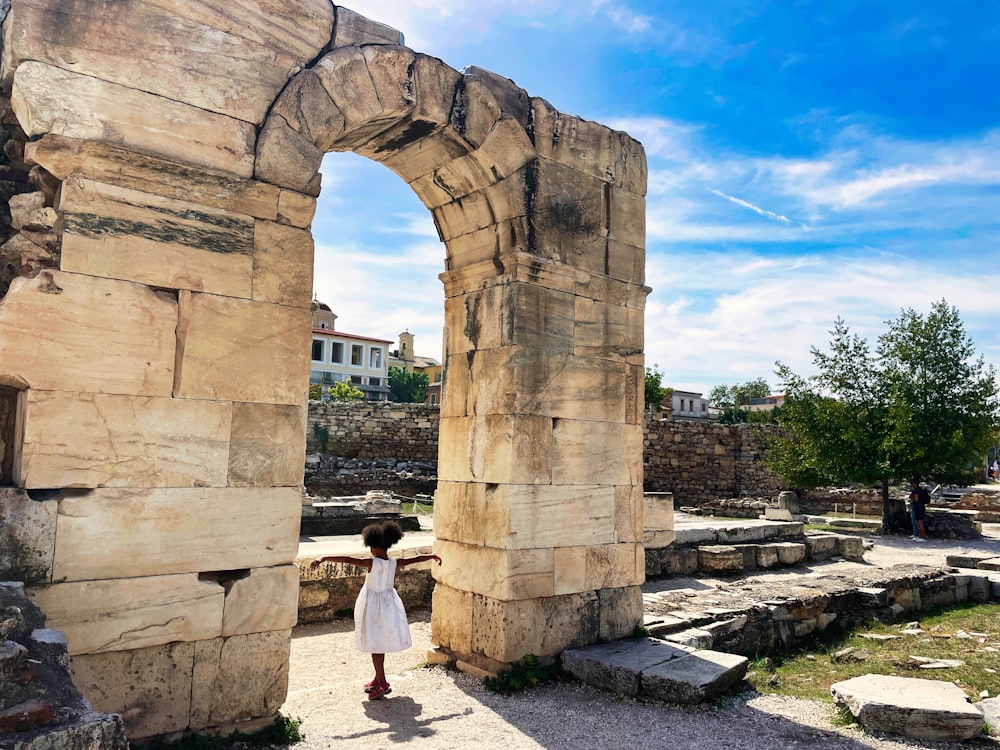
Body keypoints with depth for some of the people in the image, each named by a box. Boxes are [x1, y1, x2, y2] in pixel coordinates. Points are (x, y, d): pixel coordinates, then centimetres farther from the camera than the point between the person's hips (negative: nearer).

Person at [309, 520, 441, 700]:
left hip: (373, 605, -6)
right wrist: (433, 556, 25)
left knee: (375, 645, 1)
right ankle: (378, 679, 29)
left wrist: (323, 558, -32)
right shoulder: (395, 562, -6)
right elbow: (416, 558, 8)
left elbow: (346, 559, -29)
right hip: (389, 603, 6)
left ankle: (383, 684, 1)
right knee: (381, 643, 17)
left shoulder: (371, 562, -21)